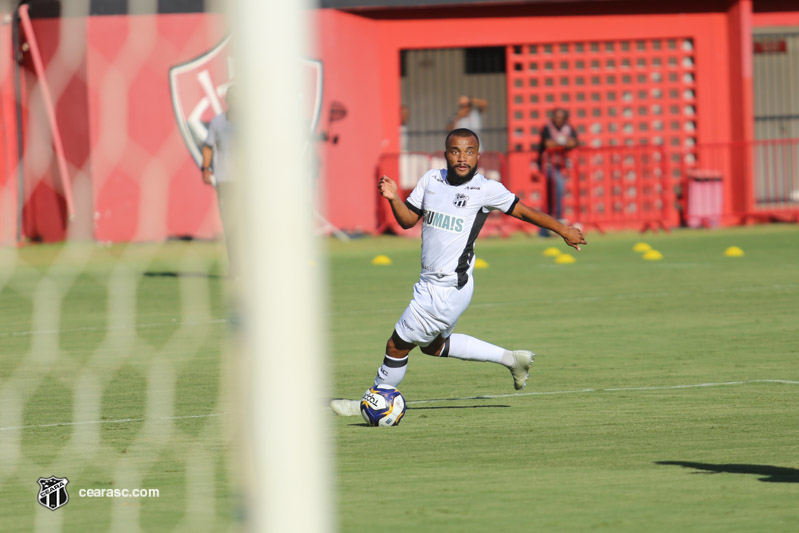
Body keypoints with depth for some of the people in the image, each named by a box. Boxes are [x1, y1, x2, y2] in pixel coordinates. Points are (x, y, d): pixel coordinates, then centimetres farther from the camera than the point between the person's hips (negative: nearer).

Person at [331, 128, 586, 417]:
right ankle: (511, 358, 33)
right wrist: (393, 199, -9)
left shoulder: (486, 189, -12)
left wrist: (563, 230, 6)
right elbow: (408, 219, 11)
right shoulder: (432, 179, 5)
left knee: (397, 346, 1)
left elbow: (523, 211, -1)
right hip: (430, 282, 8)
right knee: (433, 345, 27)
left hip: (448, 289, -8)